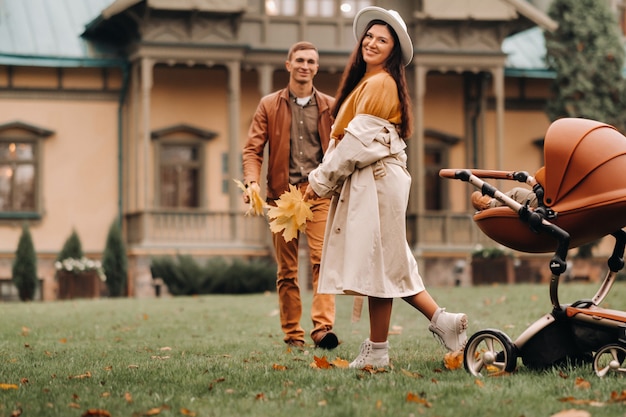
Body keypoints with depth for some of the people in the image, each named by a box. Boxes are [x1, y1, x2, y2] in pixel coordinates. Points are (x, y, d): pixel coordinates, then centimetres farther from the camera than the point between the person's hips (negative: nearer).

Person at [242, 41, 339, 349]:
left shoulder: (329, 106, 11)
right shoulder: (269, 105, 9)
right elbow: (253, 148, 4)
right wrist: (252, 181, -13)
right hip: (283, 194, 1)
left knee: (322, 259, -15)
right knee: (287, 269, 4)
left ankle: (323, 327, -21)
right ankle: (292, 334, 9)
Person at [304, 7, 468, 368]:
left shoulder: (380, 83, -10)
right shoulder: (366, 82, 20)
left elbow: (358, 139, -15)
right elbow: (345, 136, 18)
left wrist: (321, 180, -9)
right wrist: (325, 177, 7)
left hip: (377, 182, -10)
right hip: (367, 182, 10)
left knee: (377, 263, -5)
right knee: (388, 266, 10)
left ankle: (377, 351, -1)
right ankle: (443, 321, 11)